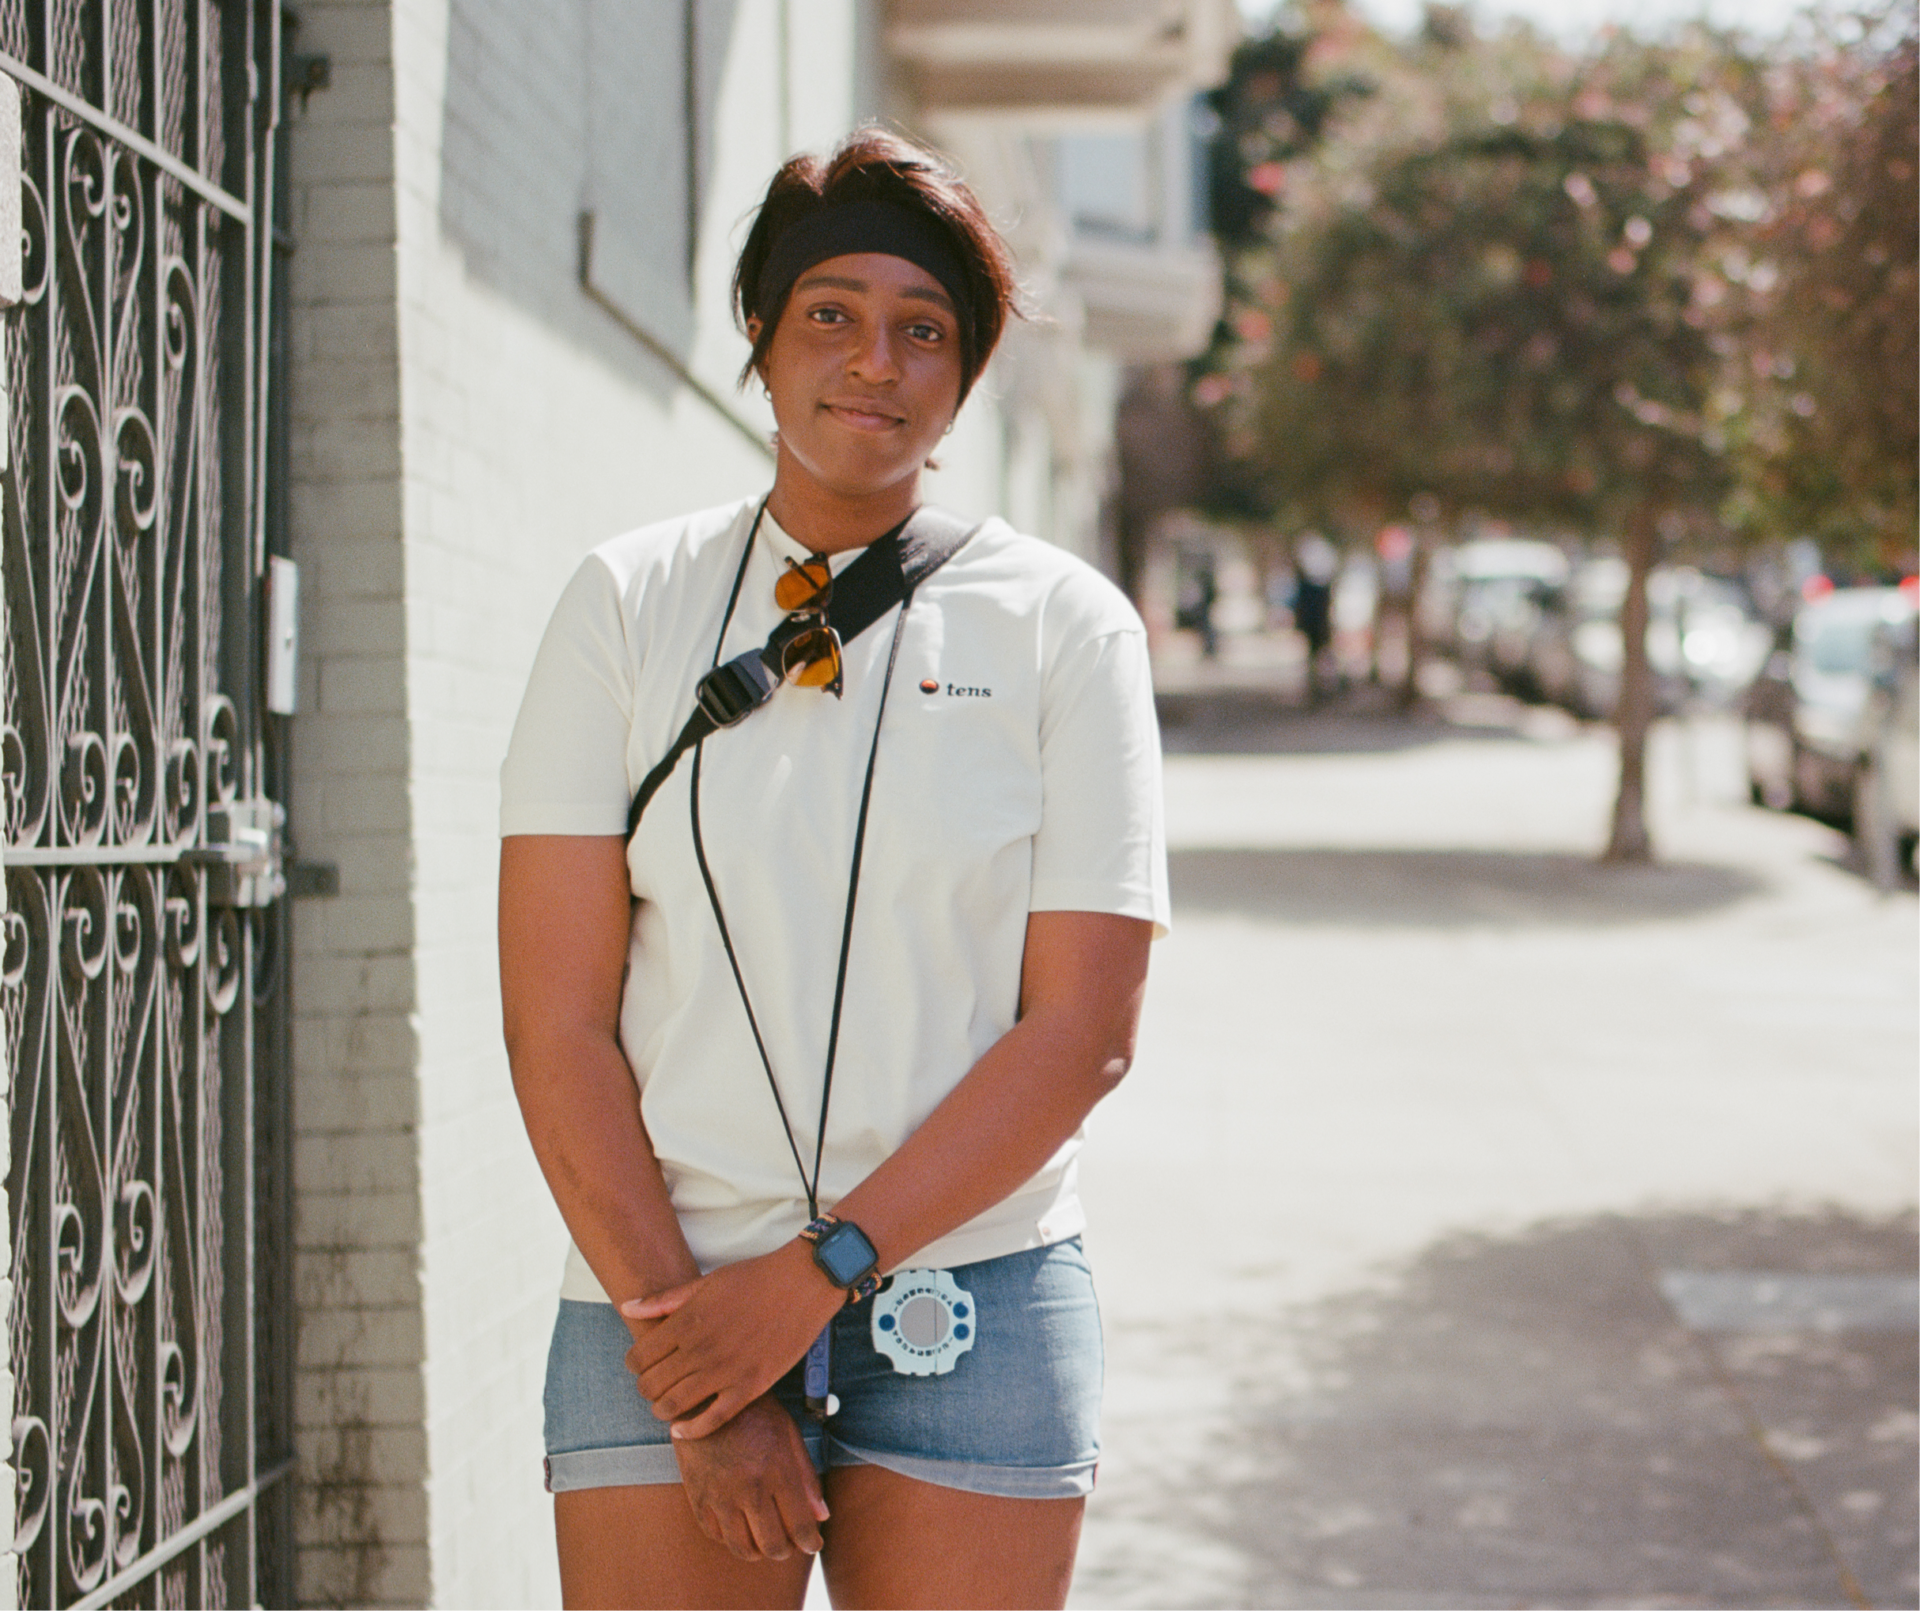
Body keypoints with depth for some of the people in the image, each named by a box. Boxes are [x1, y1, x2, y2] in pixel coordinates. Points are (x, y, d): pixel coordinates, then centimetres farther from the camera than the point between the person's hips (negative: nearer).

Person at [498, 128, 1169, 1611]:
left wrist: (818, 1270, -10)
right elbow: (556, 1025, -1)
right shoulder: (630, 603, 4)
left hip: (974, 1313, 0)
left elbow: (1082, 1033, -3)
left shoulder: (1064, 626, 2)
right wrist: (688, 1353, -9)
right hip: (665, 1297, 0)